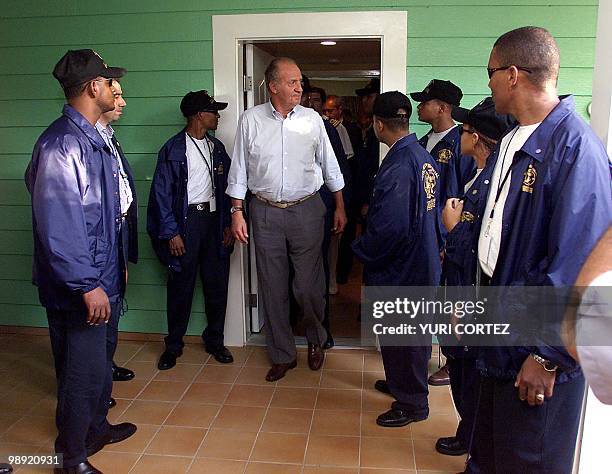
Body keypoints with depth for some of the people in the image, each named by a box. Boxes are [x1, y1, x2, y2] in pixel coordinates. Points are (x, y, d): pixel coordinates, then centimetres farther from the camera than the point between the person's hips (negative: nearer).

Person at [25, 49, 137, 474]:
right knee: (82, 370, 5)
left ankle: (96, 427, 44)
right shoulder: (62, 143, -21)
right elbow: (58, 224, -26)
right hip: (79, 284, -10)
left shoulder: (93, 138, 10)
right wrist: (87, 285, -24)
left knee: (99, 359, 24)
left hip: (102, 274, 10)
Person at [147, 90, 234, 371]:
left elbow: (225, 187, 12)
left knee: (217, 284, 8)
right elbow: (162, 193, -6)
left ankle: (214, 340, 23)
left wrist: (227, 223, 5)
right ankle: (173, 345, 19)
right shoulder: (173, 149, -4)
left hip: (214, 219, 5)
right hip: (186, 220, -4)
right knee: (181, 285, 3)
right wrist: (171, 232, -11)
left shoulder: (217, 148, 12)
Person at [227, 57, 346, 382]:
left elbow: (329, 165, 9)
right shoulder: (250, 120, 0)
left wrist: (340, 207, 10)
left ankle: (316, 340, 32)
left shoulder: (312, 119, 2)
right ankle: (282, 355, 24)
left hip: (306, 209, 0)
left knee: (309, 284, 3)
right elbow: (239, 169, 3)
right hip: (266, 212, 1)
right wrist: (237, 212, -1)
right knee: (273, 287, 8)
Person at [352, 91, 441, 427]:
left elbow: (391, 227, -29)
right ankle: (400, 383, 43)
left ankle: (411, 405, 23)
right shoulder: (424, 156, 5)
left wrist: (362, 249, -12)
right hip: (422, 260, 10)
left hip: (401, 270, -10)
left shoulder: (397, 166, -25)